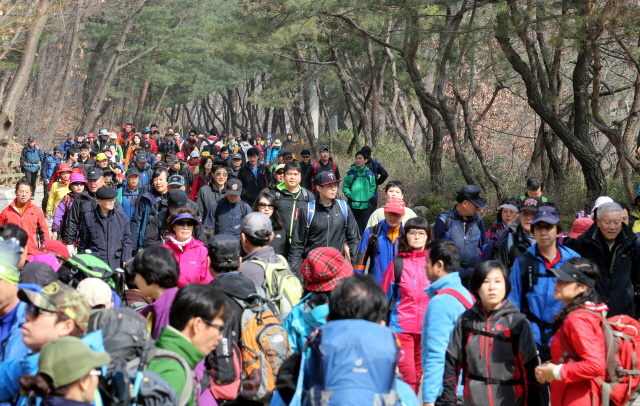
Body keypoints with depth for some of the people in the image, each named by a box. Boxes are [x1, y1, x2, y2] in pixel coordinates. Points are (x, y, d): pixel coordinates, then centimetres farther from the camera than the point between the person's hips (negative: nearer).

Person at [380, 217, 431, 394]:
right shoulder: (397, 263, -1)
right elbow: (384, 297, 6)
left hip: (427, 329, 2)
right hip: (402, 328, -2)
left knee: (418, 376, 11)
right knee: (408, 377, -10)